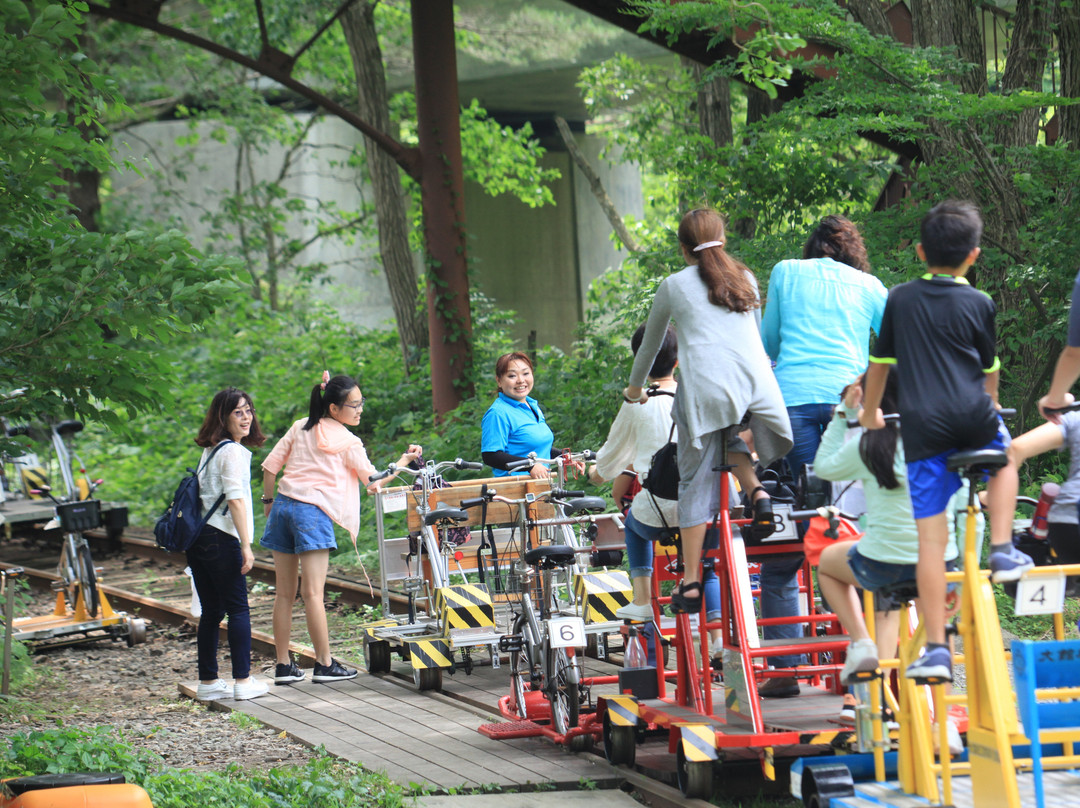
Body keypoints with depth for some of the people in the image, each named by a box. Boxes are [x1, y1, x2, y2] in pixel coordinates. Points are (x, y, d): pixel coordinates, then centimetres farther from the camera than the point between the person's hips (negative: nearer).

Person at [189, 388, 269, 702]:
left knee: (211, 611, 11)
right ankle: (242, 681, -1)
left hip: (198, 540, 8)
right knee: (238, 609, -1)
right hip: (220, 539, -8)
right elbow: (235, 499, -16)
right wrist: (246, 545, -16)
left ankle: (207, 681, 12)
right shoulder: (233, 451, -10)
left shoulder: (210, 451, 17)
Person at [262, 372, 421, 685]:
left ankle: (283, 665, 10)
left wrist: (269, 500, 22)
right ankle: (324, 664, -2)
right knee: (313, 593, -6)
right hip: (314, 513, -6)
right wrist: (404, 460, 18)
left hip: (283, 506, 6)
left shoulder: (300, 427, 13)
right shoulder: (347, 442, -2)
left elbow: (269, 466, 11)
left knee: (284, 594, 7)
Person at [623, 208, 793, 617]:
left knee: (697, 480, 4)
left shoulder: (674, 286, 15)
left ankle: (690, 583, 1)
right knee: (732, 439, 31)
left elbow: (651, 342, 27)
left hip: (705, 387, -3)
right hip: (757, 381, 3)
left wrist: (634, 388, 45)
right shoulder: (745, 279, 23)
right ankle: (757, 492, -1)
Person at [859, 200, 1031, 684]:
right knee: (1005, 455, 35)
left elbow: (879, 363, 19)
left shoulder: (899, 299, 11)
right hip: (973, 418, -1)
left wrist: (870, 413, 35)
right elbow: (989, 370, 15)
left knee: (931, 538, -1)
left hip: (923, 428, 1)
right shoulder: (978, 304, 5)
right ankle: (1002, 549, 20)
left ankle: (936, 648, -5)